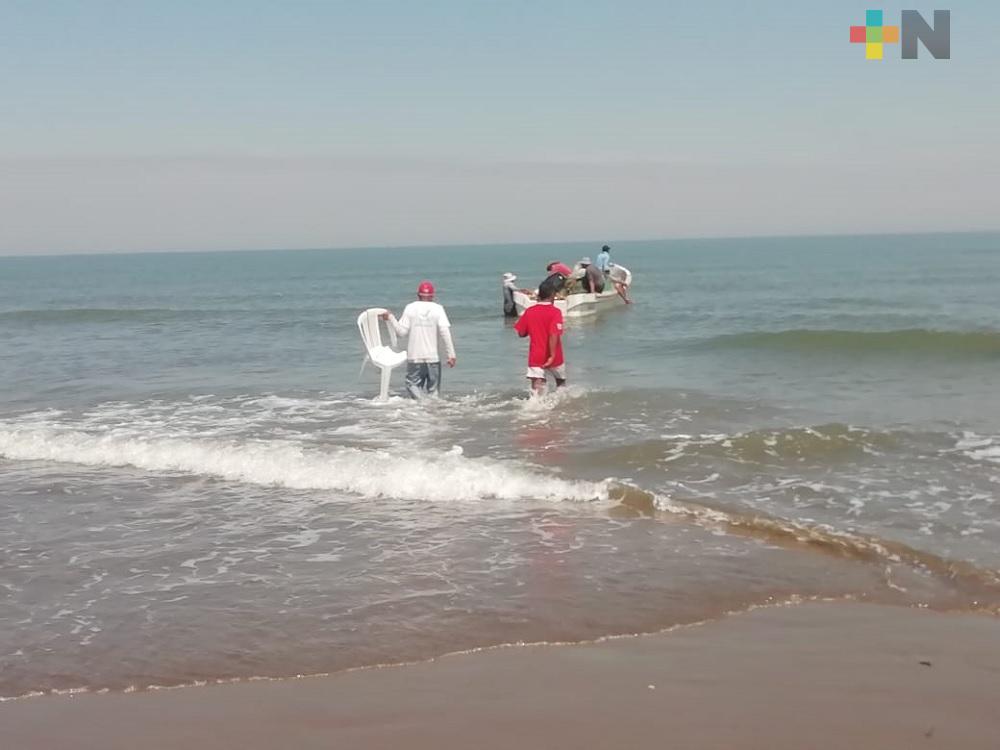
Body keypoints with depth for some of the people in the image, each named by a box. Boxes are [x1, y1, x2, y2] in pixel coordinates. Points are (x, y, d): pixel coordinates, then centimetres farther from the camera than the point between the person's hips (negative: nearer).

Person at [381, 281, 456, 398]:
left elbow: (402, 331, -3)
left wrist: (390, 318, 11)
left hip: (414, 357, 0)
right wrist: (451, 354, -3)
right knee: (433, 391, 10)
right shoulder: (438, 309, -1)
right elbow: (445, 332, -6)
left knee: (413, 385, 1)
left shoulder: (410, 308, 0)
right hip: (432, 357, 0)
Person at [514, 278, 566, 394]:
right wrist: (552, 355, -22)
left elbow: (521, 333, 7)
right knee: (561, 381, 25)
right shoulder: (555, 312, -11)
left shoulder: (529, 311, 1)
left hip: (535, 357, 2)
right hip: (553, 358, -2)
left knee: (536, 388, -6)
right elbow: (554, 334, -22)